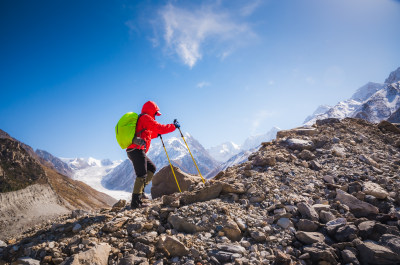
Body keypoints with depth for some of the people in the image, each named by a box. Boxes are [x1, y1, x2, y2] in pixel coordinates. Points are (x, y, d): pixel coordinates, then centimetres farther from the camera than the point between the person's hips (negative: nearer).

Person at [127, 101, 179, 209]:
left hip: (132, 151, 10)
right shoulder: (145, 117, -4)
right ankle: (135, 201, -12)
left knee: (152, 168, 18)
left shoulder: (140, 119, 25)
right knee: (141, 175, -11)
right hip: (137, 150, -10)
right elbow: (160, 128, -9)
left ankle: (139, 189, 10)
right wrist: (174, 126, 3)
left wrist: (157, 133, 32)